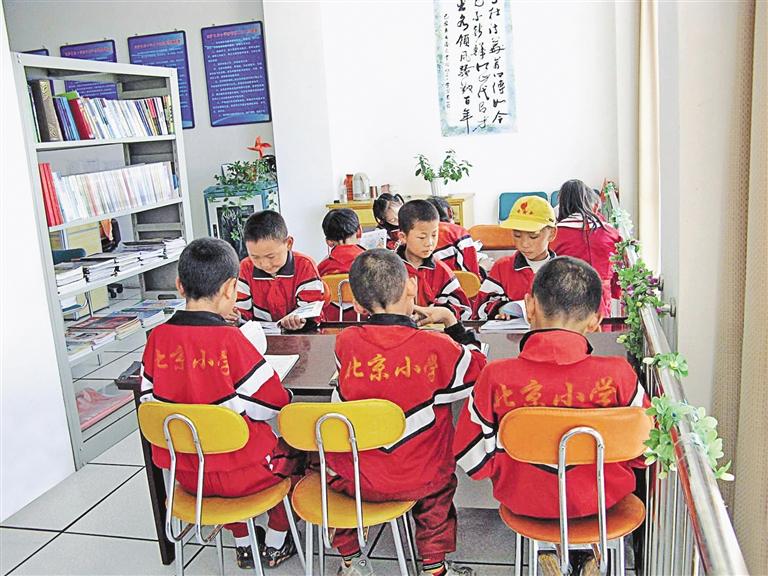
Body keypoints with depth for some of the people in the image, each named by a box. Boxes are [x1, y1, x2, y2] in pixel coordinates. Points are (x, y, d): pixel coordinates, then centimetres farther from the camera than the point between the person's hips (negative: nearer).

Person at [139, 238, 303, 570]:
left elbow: (149, 400, 2)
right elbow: (273, 403, -16)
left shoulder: (158, 337, -9)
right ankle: (276, 546, 36)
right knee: (292, 452, 25)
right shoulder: (229, 339, -22)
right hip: (241, 472, -4)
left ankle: (243, 544, 43)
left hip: (185, 472, 5)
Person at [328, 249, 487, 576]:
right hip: (415, 481, 0)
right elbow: (476, 371, 2)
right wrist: (450, 320, 8)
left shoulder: (346, 343, -14)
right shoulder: (437, 347, -18)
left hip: (353, 479, 1)